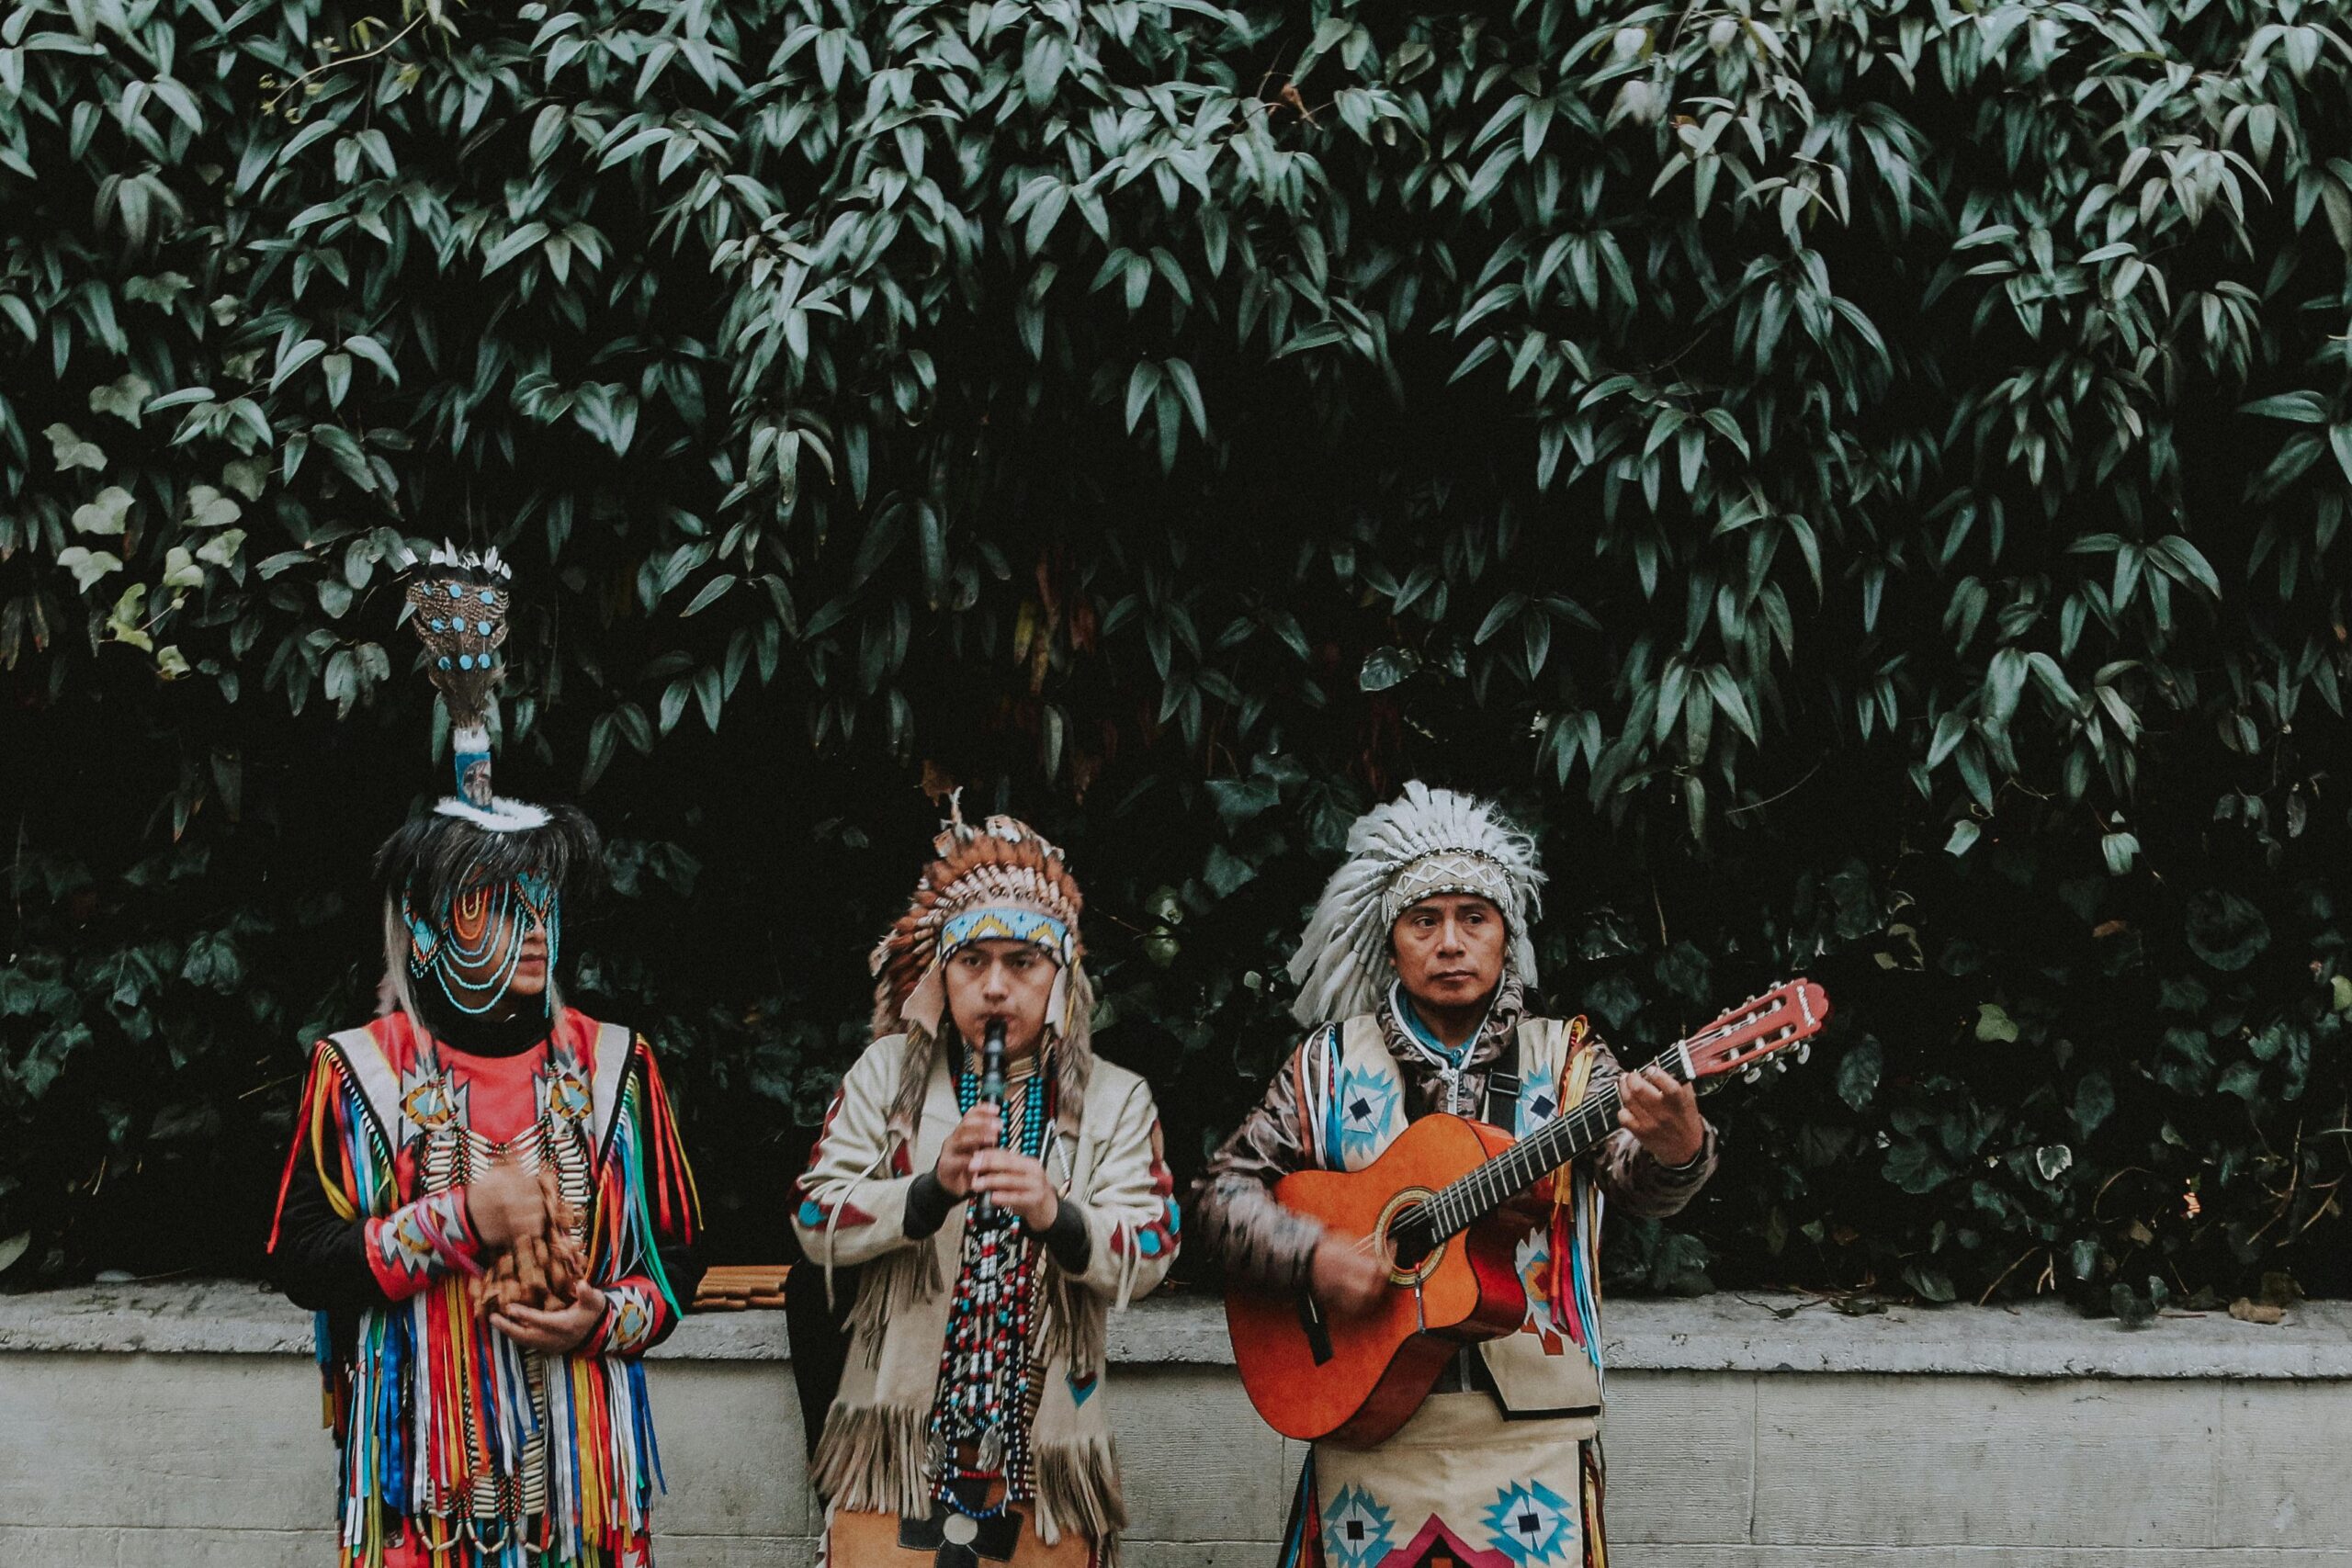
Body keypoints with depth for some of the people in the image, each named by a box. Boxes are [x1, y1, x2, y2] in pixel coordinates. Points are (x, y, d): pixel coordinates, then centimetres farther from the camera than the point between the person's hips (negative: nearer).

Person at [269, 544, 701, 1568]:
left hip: (580, 1456, 2)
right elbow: (303, 1262, -6)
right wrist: (459, 1218, -14)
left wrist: (603, 1322, -11)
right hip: (423, 1462, -2)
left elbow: (675, 1254, 8)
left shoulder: (613, 1065, 5)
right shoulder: (360, 1071, -1)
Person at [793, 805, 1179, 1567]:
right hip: (898, 1441, 0)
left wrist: (1055, 1215, -24)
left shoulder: (1115, 1098, 6)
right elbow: (815, 1222, -3)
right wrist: (934, 1187, -19)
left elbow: (1147, 1258, -4)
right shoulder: (888, 1072, 6)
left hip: (1043, 1454, 0)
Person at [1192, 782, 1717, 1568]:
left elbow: (1637, 1181, -12)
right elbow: (1225, 1188, 6)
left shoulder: (1566, 1059, 3)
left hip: (1531, 1435, -1)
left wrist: (1676, 1149, -35)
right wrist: (1310, 1257, -12)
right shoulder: (1333, 1063, 6)